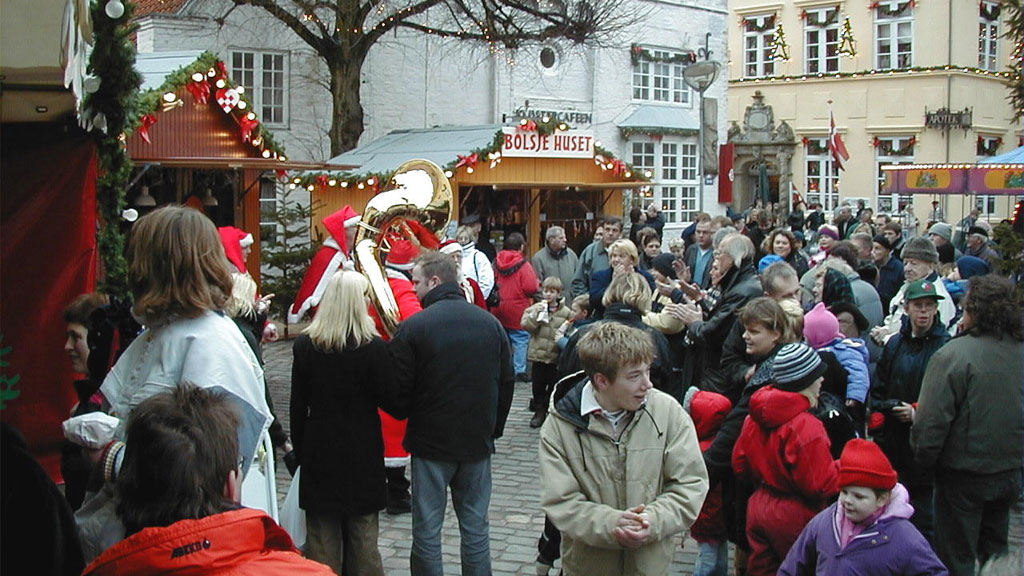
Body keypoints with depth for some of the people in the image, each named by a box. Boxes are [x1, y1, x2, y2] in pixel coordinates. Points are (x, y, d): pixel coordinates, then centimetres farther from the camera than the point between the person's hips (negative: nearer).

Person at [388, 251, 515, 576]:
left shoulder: (412, 329, -13)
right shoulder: (490, 324, 2)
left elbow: (398, 394, -10)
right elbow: (507, 382, 9)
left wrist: (404, 416, 11)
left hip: (431, 442, -4)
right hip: (478, 442, 4)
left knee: (427, 531, 5)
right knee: (475, 528, 12)